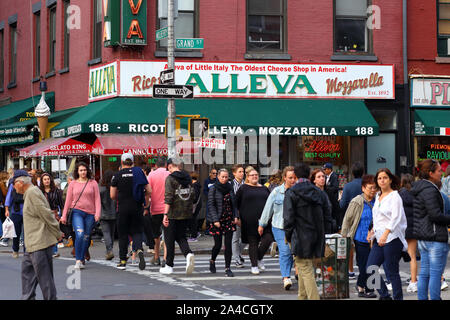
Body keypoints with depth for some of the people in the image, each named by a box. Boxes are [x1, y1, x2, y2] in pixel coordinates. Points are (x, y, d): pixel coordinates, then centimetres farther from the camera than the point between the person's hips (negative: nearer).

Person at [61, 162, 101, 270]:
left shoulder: (93, 183, 8)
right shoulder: (73, 184, 9)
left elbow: (97, 199, 6)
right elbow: (68, 200, 10)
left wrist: (97, 213, -6)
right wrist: (64, 216, 7)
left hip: (90, 213, 1)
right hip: (77, 212, -1)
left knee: (86, 237, 3)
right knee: (79, 234, -18)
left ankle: (82, 260, 15)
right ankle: (78, 260, -14)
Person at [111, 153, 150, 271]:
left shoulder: (117, 175, -2)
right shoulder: (139, 172, 3)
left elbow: (112, 195, -2)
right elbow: (148, 191, 2)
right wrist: (146, 206, 14)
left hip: (123, 208, -1)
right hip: (137, 207, 1)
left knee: (123, 234, 8)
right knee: (137, 231, 9)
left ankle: (122, 261, 11)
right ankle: (139, 250, -21)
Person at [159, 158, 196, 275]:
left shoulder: (170, 178, -10)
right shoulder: (188, 177, 8)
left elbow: (168, 197, -18)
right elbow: (192, 195, 13)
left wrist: (165, 214, -19)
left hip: (173, 213, -6)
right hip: (187, 213, 6)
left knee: (169, 239, 5)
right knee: (181, 236, 16)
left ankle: (169, 266, 9)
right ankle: (188, 253, -13)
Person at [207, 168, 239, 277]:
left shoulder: (230, 188, 9)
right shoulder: (213, 189, -4)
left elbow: (234, 203, 14)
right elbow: (211, 205, -8)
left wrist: (236, 216, 1)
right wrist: (215, 220, -16)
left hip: (229, 219, 3)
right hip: (217, 220, -3)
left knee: (228, 244, -2)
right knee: (218, 244, 0)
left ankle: (227, 268, 1)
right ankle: (212, 261, 29)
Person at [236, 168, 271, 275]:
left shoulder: (264, 189, 16)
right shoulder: (243, 189, 5)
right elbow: (236, 204, 5)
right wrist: (237, 217, -2)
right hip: (250, 221, -3)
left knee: (268, 238, -11)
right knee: (253, 242, -1)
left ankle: (259, 258, 12)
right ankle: (254, 265, 8)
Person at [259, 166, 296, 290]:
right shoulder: (277, 192, 2)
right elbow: (268, 208, 9)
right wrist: (262, 224, 13)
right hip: (279, 227, -2)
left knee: (293, 251, 4)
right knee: (285, 251, -11)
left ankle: (286, 275, 21)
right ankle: (286, 278, -12)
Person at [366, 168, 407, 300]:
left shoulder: (395, 196, -8)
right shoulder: (378, 196, 16)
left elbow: (396, 218, -19)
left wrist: (386, 234, -30)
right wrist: (373, 230, 18)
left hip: (392, 238, -8)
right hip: (379, 239, 8)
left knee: (391, 272, -5)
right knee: (370, 269, 2)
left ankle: (398, 298, 4)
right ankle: (384, 295, 13)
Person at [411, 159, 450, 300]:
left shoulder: (418, 188, 13)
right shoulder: (430, 190, -17)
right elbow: (435, 215, -21)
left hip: (422, 236, 10)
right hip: (434, 236, -10)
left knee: (424, 273, 12)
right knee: (436, 273, -4)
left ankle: (422, 298, 15)